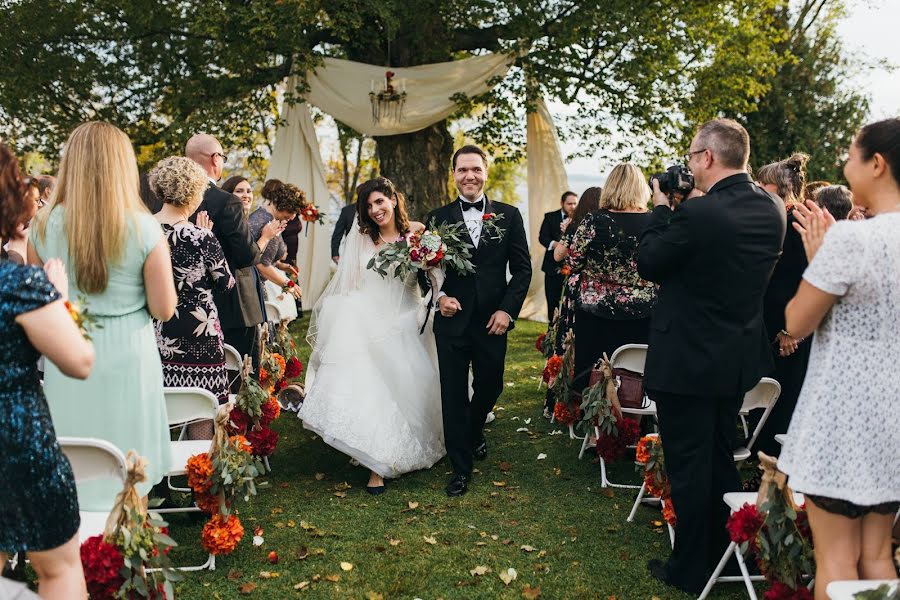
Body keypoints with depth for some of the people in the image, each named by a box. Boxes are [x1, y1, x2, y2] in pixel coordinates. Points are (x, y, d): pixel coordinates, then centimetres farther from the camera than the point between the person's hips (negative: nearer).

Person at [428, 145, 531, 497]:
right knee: (453, 395, 3)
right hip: (452, 320, -1)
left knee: (490, 387, 14)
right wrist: (439, 296, -13)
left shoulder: (508, 216, 2)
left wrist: (507, 310, -8)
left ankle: (474, 433, 46)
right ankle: (460, 467, 16)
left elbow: (522, 268, 2)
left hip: (492, 320, 1)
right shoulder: (438, 218, 2)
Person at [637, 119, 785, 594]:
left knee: (689, 466, 6)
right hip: (739, 356, 8)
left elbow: (648, 264, -12)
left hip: (688, 359, -8)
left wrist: (662, 207, -1)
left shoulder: (697, 213, -24)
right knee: (721, 459, 22)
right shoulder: (771, 209, 0)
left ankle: (690, 570, 20)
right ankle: (724, 555, 36)